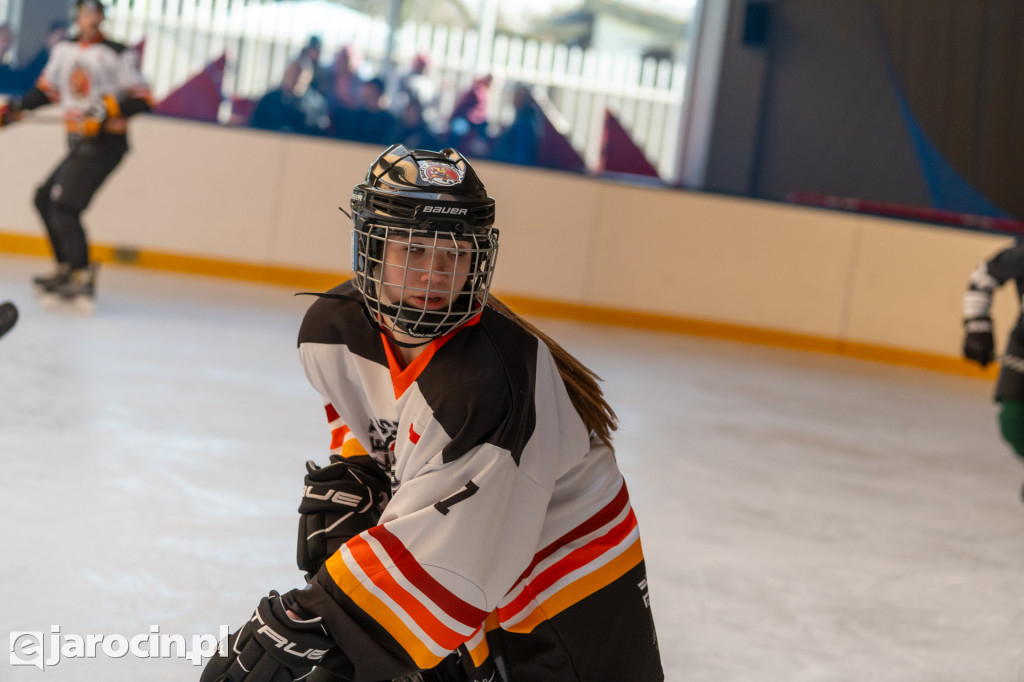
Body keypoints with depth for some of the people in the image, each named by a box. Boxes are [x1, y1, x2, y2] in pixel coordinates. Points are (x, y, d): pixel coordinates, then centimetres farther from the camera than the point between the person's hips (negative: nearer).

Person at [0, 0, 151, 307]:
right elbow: (47, 89, 23)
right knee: (45, 198, 12)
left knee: (64, 204, -17)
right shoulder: (64, 49, 12)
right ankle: (66, 267, 20)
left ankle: (82, 276, -14)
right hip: (79, 143, 8)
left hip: (105, 142, -8)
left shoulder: (118, 54, -8)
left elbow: (142, 98, -11)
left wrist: (109, 108, -24)